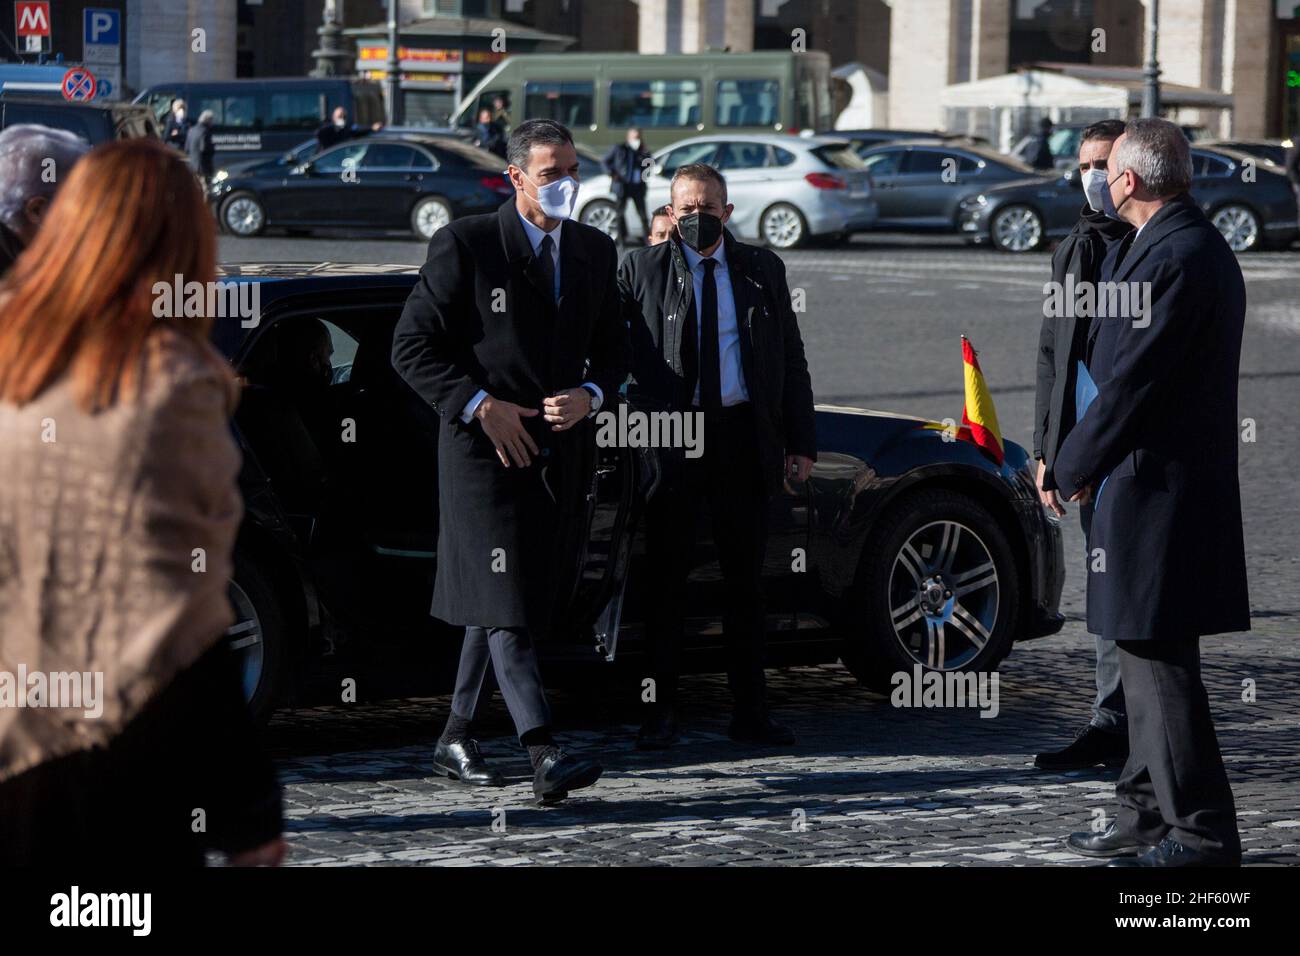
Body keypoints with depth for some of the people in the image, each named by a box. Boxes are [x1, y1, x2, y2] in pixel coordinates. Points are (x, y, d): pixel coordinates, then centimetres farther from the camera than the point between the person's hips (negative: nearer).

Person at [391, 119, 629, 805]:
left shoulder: (594, 252, 11)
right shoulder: (464, 246, -7)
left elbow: (612, 350, 17)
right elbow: (412, 347, -7)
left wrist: (589, 395, -5)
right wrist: (481, 406, -16)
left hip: (553, 450, 6)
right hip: (482, 447, -6)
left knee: (496, 599, 14)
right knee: (505, 602, -13)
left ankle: (456, 738, 27)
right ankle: (544, 759, -22)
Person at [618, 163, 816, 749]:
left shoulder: (762, 270, 9)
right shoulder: (642, 269, 1)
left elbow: (791, 359, 10)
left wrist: (801, 442, 4)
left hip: (743, 439, 2)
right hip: (672, 438, -2)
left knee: (746, 582, 7)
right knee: (667, 580, 2)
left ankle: (750, 712, 13)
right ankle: (660, 715, 8)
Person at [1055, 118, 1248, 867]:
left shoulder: (1174, 257, -20)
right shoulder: (1196, 245, 14)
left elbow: (1132, 382, -20)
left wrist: (1076, 467, -10)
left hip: (1156, 487, -11)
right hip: (1165, 481, 11)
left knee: (1159, 660, -6)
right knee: (1147, 654, 17)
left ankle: (1202, 833, -2)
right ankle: (1149, 817, 25)